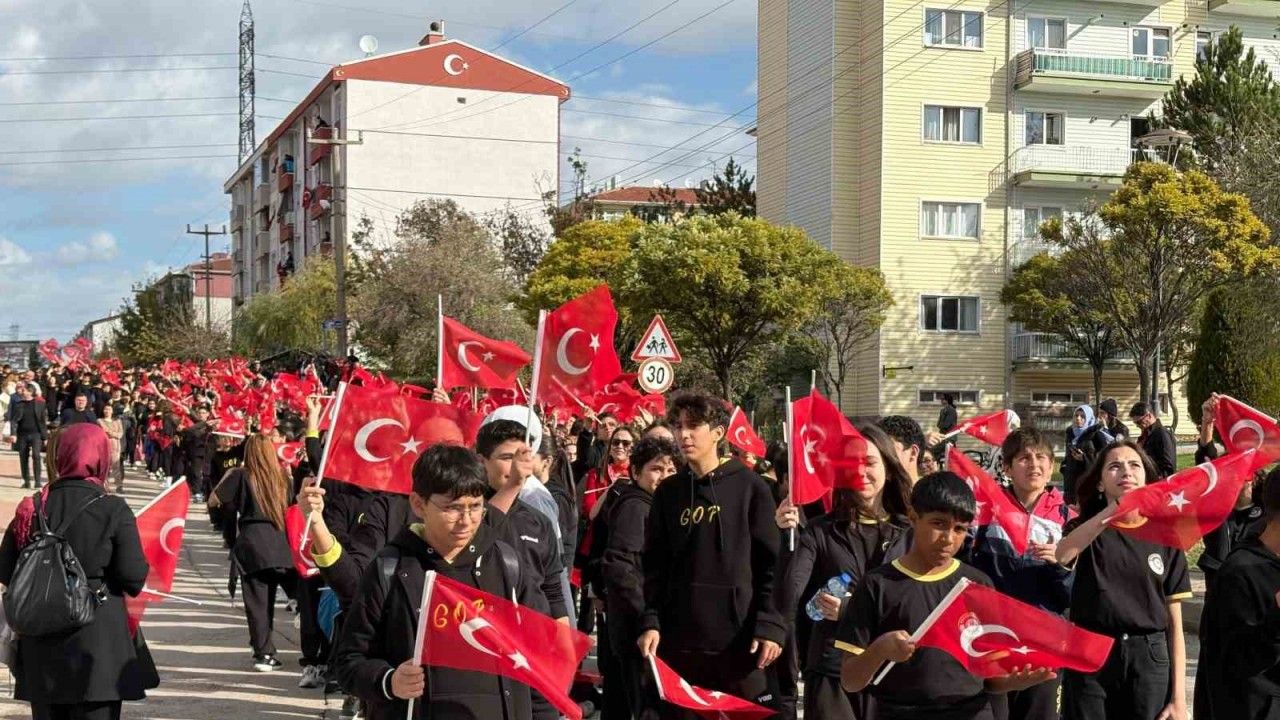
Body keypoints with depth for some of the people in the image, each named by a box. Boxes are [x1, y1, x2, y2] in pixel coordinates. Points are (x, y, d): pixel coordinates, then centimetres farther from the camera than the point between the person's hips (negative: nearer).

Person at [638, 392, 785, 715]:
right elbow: (655, 565, 11)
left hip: (739, 636, -3)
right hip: (680, 636, 4)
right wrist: (650, 621, -1)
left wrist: (770, 624, -11)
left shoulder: (750, 487, 0)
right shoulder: (668, 492, 10)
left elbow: (771, 562, -3)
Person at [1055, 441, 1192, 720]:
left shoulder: (1165, 537, 6)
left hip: (1149, 659, 1)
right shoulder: (1085, 528, 4)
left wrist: (1179, 697, 0)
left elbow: (1175, 623, 5)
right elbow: (1060, 557, -22)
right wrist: (1112, 510, -31)